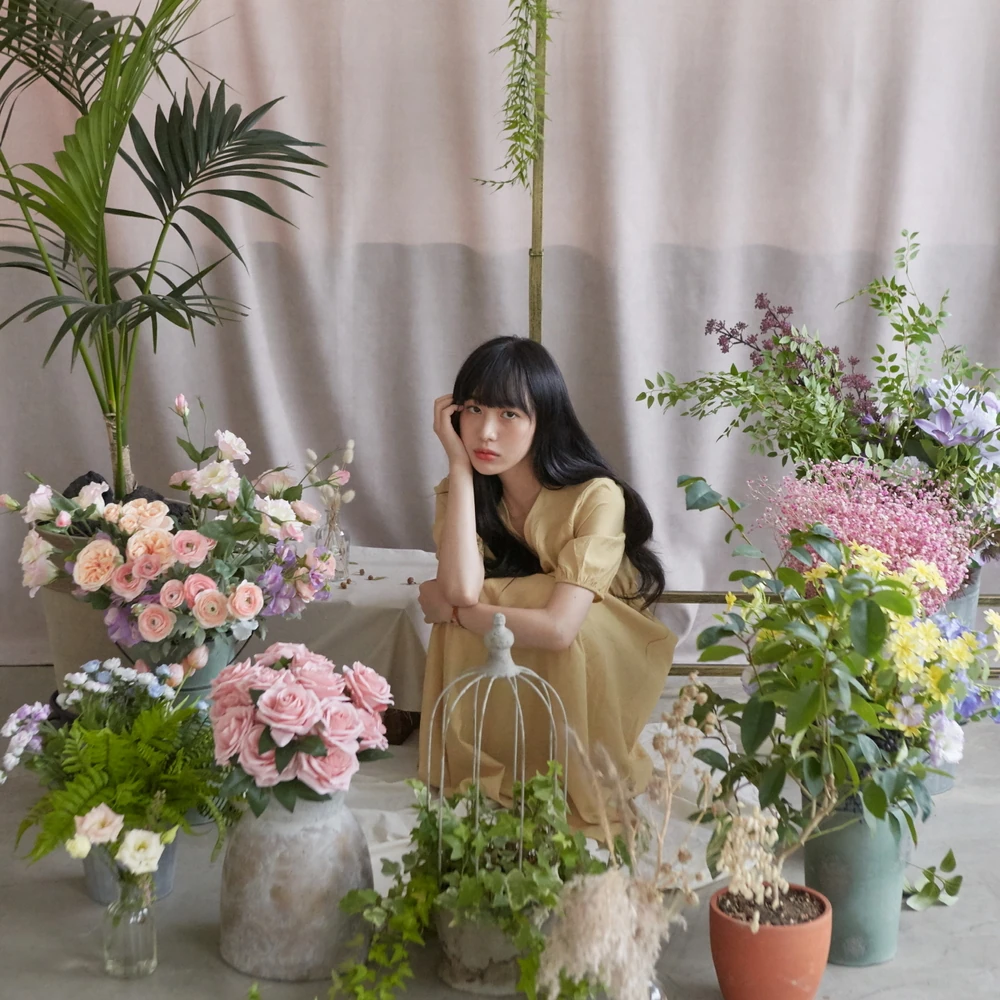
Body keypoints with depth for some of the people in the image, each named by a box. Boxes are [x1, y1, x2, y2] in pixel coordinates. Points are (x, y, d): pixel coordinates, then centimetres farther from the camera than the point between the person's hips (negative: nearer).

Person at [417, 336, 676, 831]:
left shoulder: (596, 497, -26)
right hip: (510, 684, 4)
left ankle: (578, 779, -13)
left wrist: (453, 610, -23)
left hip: (601, 673, -4)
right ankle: (473, 762, -7)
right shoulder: (463, 491, -9)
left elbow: (559, 627, -35)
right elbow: (462, 589, -28)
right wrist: (459, 464, -24)